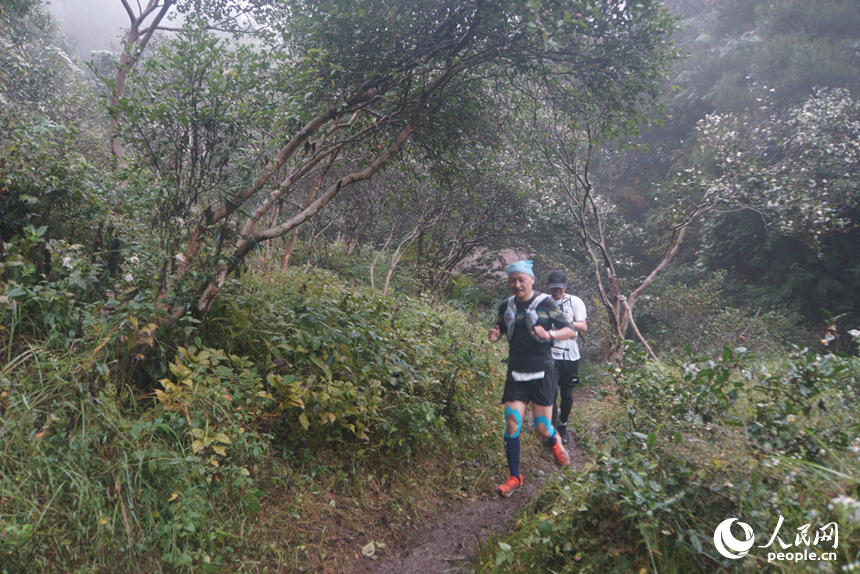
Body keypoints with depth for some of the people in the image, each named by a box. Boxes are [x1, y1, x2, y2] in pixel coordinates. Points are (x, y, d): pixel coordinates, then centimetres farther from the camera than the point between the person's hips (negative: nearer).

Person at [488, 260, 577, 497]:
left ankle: (555, 442, 37)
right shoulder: (506, 306, 5)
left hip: (542, 374, -3)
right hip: (516, 374, 3)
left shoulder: (545, 303, -7)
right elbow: (500, 329, 21)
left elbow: (571, 331, -8)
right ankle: (515, 477, 6)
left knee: (542, 429, -1)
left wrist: (548, 334, -27)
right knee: (512, 422, -8)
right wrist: (495, 335, -4)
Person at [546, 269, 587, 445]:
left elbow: (584, 327, -7)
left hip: (570, 355, 1)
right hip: (550, 354, -1)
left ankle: (563, 425, 31)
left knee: (567, 394, 9)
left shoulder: (575, 302, 1)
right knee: (552, 392, -13)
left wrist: (565, 322, -22)